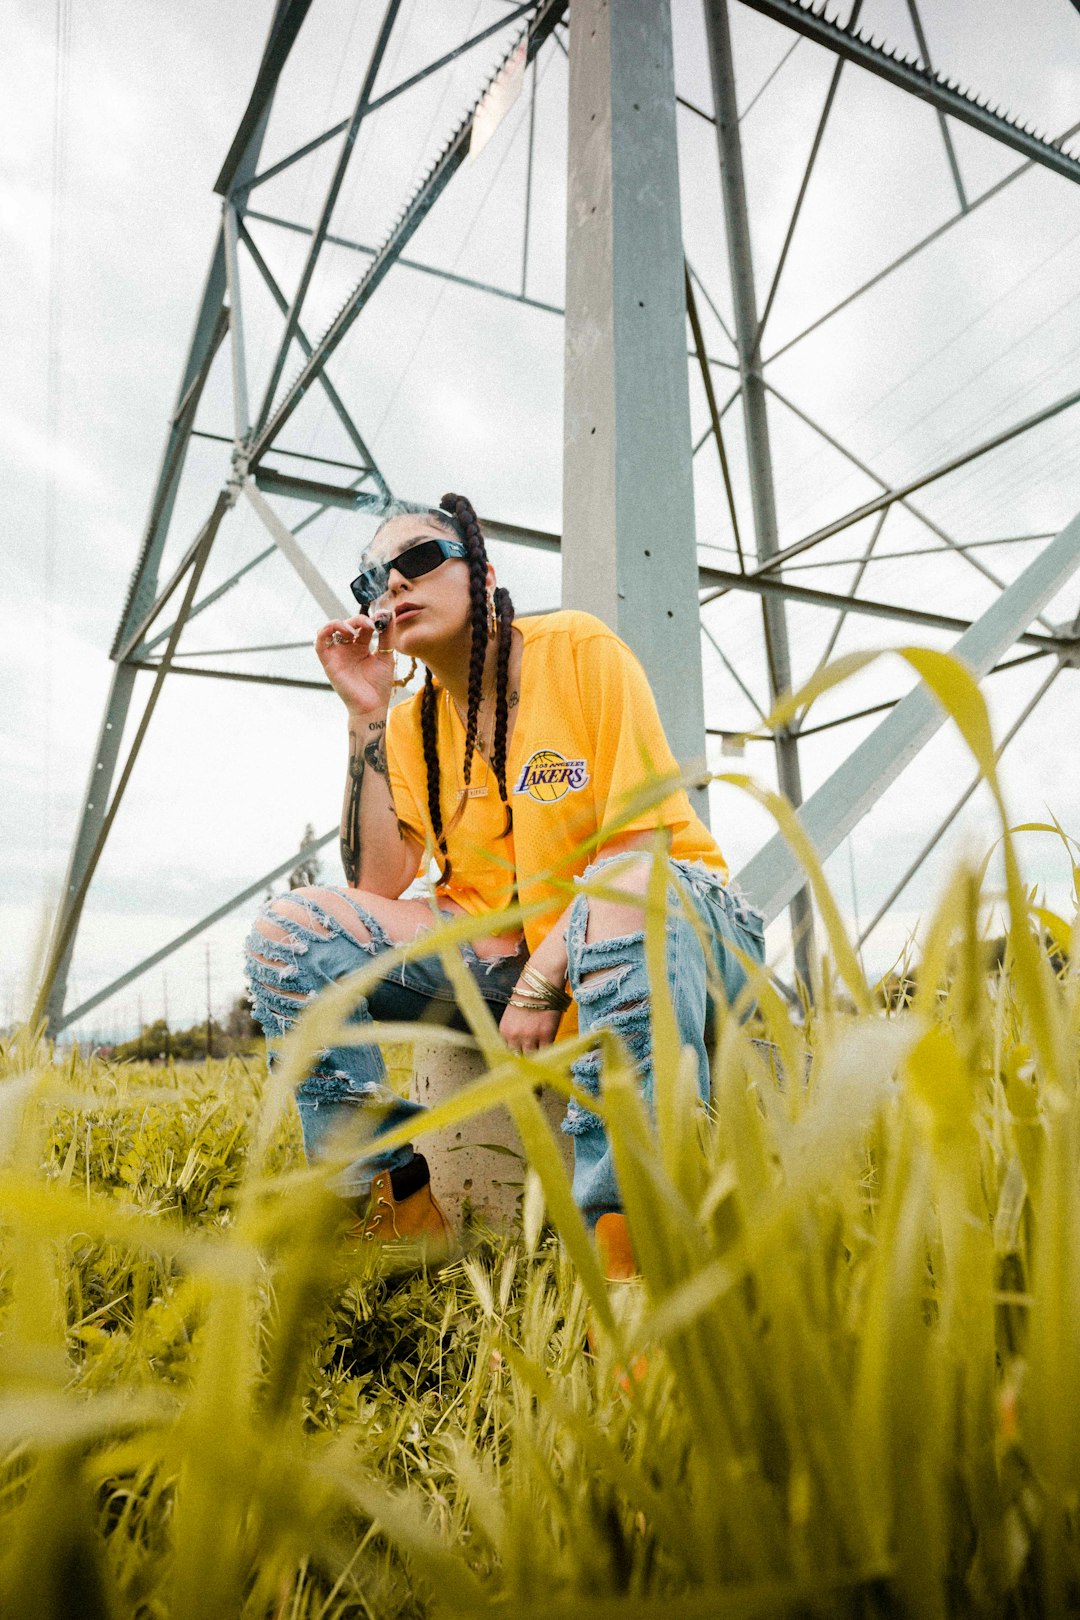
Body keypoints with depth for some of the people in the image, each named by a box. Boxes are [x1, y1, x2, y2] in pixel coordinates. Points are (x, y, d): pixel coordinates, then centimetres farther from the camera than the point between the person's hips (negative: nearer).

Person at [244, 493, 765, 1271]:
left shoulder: (580, 650, -7)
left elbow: (639, 844, -15)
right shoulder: (411, 724, 7)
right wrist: (366, 718, -10)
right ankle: (399, 1206, -8)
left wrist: (544, 977, -21)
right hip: (505, 949, 5)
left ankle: (631, 1245, -34)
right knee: (289, 929, -11)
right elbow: (377, 884, -7)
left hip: (668, 921, -4)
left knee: (615, 908, -41)